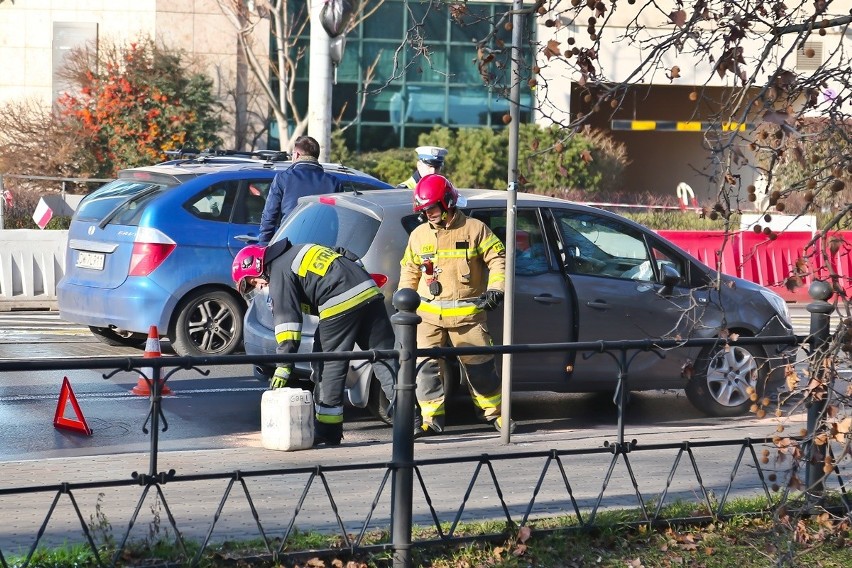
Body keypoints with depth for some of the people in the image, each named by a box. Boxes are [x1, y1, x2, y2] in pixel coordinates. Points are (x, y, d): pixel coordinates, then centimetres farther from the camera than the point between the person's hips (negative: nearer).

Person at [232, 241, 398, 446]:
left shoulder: (279, 272, 2)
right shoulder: (300, 251, 27)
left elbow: (287, 320, -8)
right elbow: (345, 255, 28)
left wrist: (284, 365, -8)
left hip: (341, 306, -8)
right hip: (370, 293, 8)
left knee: (330, 367, 3)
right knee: (385, 358, 7)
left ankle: (327, 430, 9)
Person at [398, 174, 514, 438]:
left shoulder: (474, 229, -1)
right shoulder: (418, 235, 12)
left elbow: (498, 259, 1)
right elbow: (409, 270, 22)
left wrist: (495, 288, -10)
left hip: (467, 314, -3)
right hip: (428, 314, 3)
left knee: (480, 366, 1)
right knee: (427, 366, -4)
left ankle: (495, 412, 17)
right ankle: (431, 419, 3)